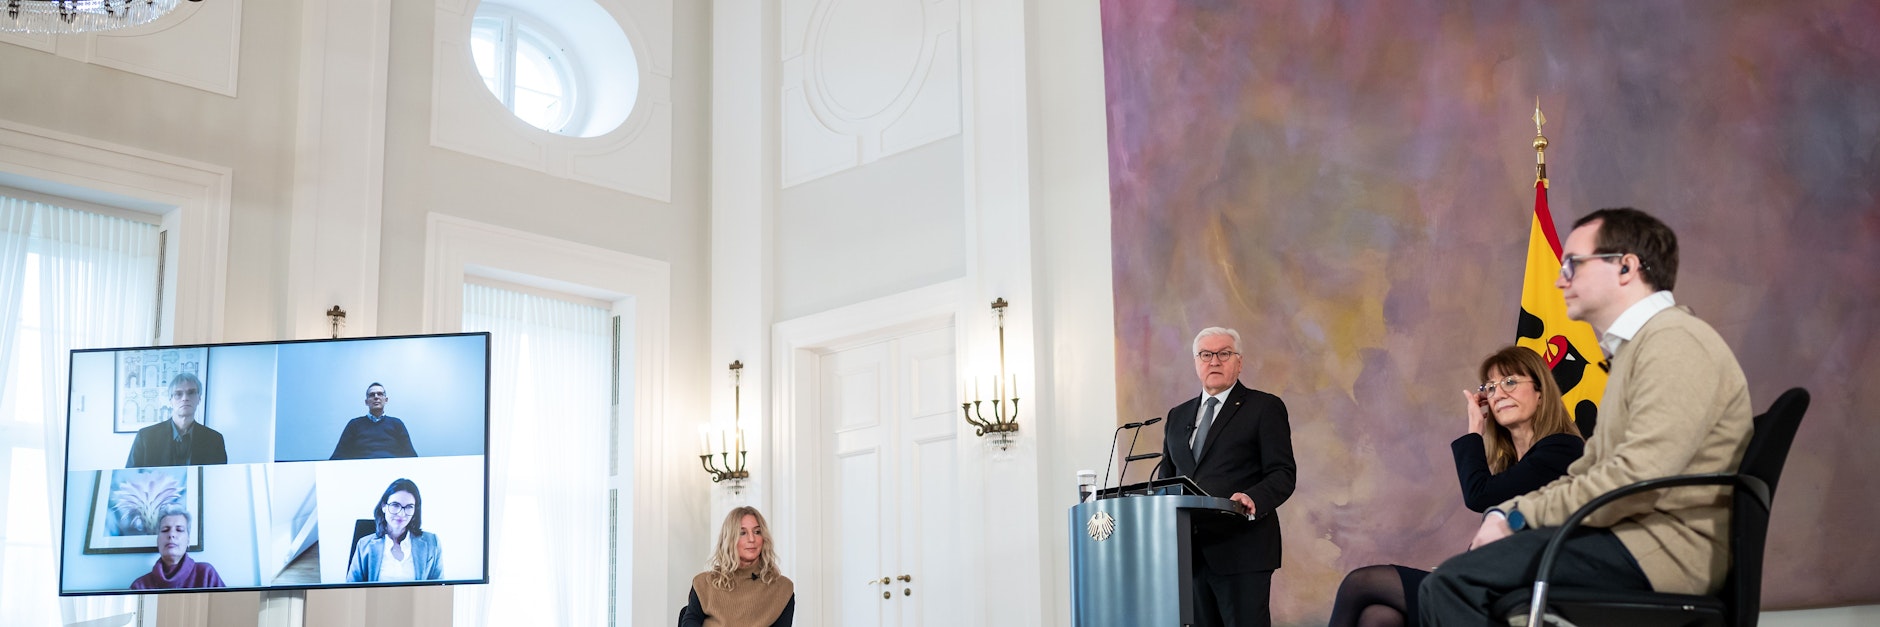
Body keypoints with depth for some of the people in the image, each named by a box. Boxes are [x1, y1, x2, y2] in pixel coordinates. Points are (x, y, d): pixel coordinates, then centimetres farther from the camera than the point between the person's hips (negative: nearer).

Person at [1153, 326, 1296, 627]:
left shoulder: (1265, 408, 3)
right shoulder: (1178, 416, 19)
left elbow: (1282, 474, -5)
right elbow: (1167, 476, 20)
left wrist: (1254, 499, -25)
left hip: (1242, 550, -5)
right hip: (1191, 553, 5)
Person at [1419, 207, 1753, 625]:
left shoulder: (1675, 343, -12)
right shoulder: (1635, 345, 22)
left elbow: (1634, 480, -23)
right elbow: (1589, 467, 18)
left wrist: (1519, 516, -13)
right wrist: (1506, 512, 2)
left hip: (1665, 548, -11)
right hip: (1636, 534, 11)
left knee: (1453, 585, -21)